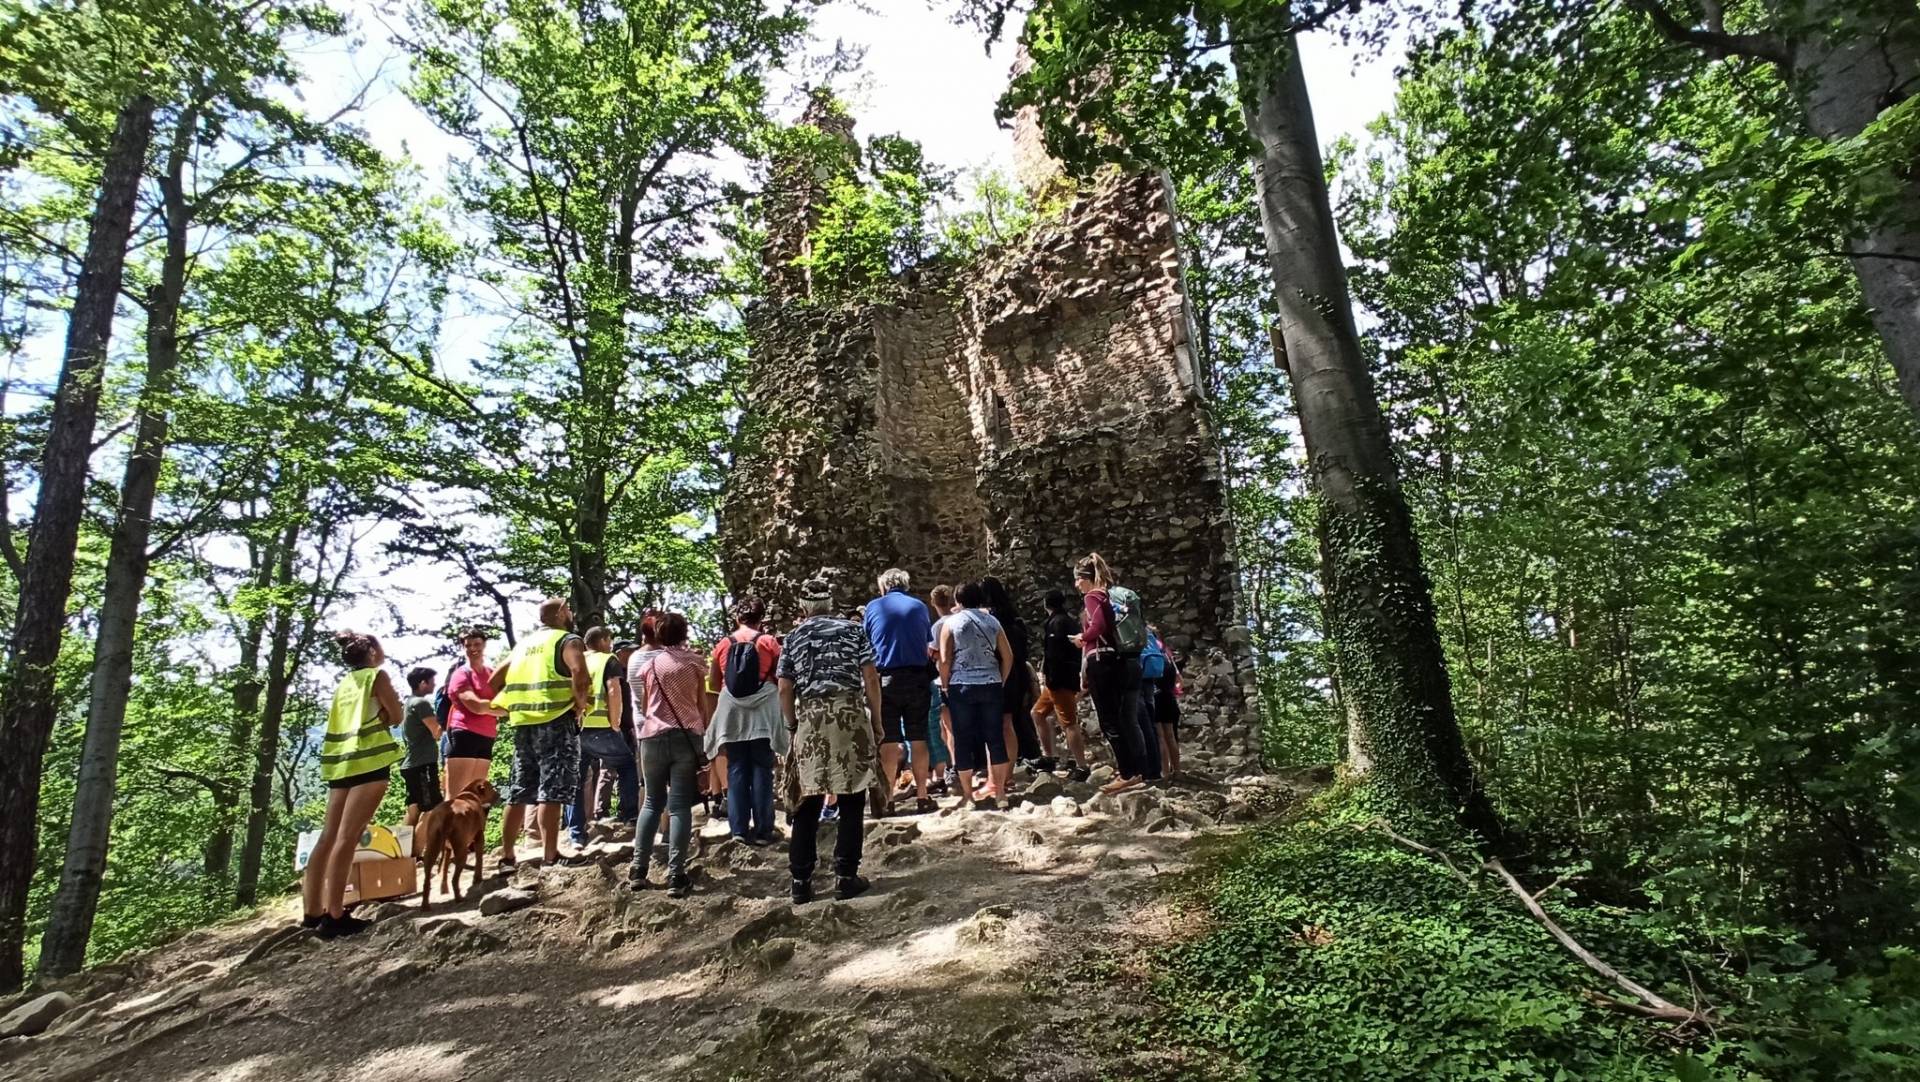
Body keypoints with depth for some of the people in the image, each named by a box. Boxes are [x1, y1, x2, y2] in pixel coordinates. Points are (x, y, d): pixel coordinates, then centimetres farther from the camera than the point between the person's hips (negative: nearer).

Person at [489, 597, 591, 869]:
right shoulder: (568, 640, -2)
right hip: (556, 722, -7)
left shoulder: (523, 644, 21)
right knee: (552, 792, -7)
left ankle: (507, 856, 15)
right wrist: (581, 705, -8)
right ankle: (551, 855, -8)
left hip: (523, 724, 7)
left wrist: (513, 707, 17)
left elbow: (495, 680, 20)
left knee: (518, 793, 12)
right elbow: (580, 675, -20)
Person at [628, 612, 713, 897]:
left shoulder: (648, 664, 9)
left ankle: (638, 869, 13)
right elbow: (703, 704, 6)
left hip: (653, 736, 2)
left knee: (653, 802, 15)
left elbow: (644, 706, 15)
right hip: (688, 736, -2)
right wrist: (706, 734, 15)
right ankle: (675, 877, -6)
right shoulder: (695, 662, 4)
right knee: (680, 805, -3)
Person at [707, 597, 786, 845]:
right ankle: (762, 829, 2)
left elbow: (713, 681, 11)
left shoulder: (723, 644, 4)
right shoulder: (769, 642, -4)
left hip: (732, 713, 2)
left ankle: (739, 827, 5)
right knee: (761, 770, 2)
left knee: (736, 770, 7)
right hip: (762, 713, -2)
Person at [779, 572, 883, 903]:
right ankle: (846, 877, 6)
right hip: (850, 716, -2)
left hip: (809, 720, 2)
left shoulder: (793, 638, 11)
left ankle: (801, 882, 9)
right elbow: (871, 680, 1)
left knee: (807, 804, 7)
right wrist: (877, 721, 7)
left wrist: (793, 727, 14)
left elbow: (785, 691, 5)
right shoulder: (853, 630, 7)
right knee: (851, 801, 5)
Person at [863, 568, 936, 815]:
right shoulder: (919, 607, 7)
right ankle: (921, 796, 11)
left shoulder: (873, 607, 3)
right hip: (918, 678, 2)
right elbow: (929, 644, 13)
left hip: (886, 679, -1)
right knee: (918, 739, 7)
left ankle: (887, 799, 6)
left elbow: (865, 644, 9)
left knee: (889, 741, 3)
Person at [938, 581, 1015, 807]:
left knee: (963, 740, 4)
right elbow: (1008, 656, 7)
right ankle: (998, 790, 11)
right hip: (991, 684, 3)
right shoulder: (992, 621, 9)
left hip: (961, 686, -3)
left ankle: (967, 794, 7)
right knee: (995, 737, 8)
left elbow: (945, 659, -6)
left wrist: (945, 686, 4)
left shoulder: (951, 622, 0)